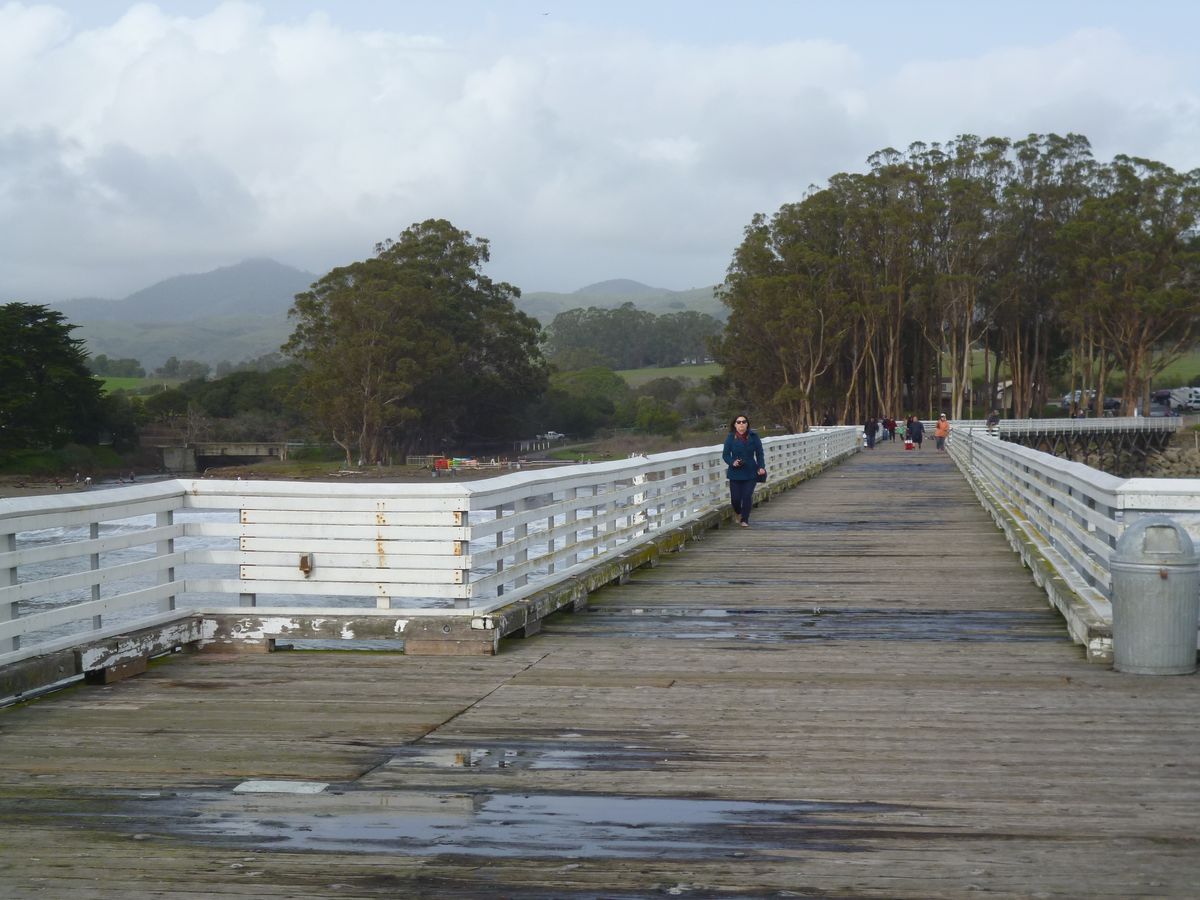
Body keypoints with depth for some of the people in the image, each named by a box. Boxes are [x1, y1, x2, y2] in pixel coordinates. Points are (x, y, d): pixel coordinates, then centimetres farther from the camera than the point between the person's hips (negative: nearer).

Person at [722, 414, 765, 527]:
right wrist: (732, 462, -18)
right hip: (735, 473, 0)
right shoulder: (730, 437, -1)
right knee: (735, 498, 0)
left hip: (750, 472, 0)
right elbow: (725, 454, 1)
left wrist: (761, 467, -8)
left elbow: (759, 454, 4)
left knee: (747, 496, -9)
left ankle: (744, 520, 7)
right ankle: (738, 513, 35)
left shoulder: (754, 437, 1)